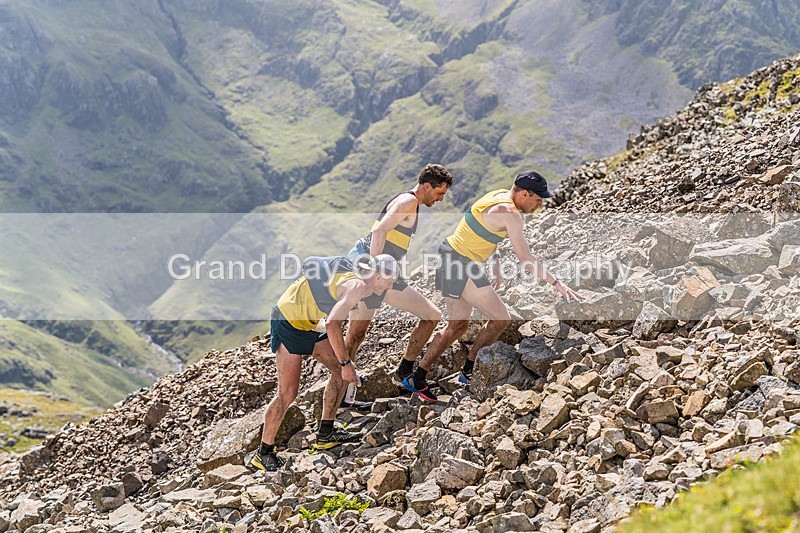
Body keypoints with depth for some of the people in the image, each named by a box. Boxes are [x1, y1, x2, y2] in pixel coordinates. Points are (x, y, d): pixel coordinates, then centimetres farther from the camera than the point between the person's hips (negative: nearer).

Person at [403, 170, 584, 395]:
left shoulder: (501, 195, 9)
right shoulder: (510, 214, -21)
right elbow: (526, 260, -24)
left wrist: (497, 268, 21)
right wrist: (558, 285, -23)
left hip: (450, 258, 10)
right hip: (462, 267, -10)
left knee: (458, 326, 16)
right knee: (501, 318, -2)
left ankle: (417, 378, 17)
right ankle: (469, 371, 8)